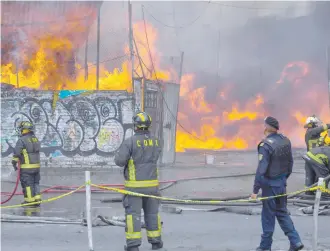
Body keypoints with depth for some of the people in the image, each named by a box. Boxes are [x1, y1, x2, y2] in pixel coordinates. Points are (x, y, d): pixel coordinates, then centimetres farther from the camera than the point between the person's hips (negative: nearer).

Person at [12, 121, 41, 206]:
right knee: (35, 183, 14)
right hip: (36, 166, 7)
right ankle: (37, 199, 14)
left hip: (26, 167, -7)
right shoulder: (36, 139, 12)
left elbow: (16, 153, -16)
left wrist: (14, 162, -6)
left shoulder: (22, 140, -13)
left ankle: (30, 200, 2)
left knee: (27, 183, 0)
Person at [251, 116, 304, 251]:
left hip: (270, 184, -7)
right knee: (282, 212, 18)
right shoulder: (285, 140, 1)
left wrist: (255, 190, -17)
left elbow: (261, 169, -22)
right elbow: (290, 162, 10)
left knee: (268, 215, 5)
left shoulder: (266, 145, -21)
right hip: (282, 182, 7)